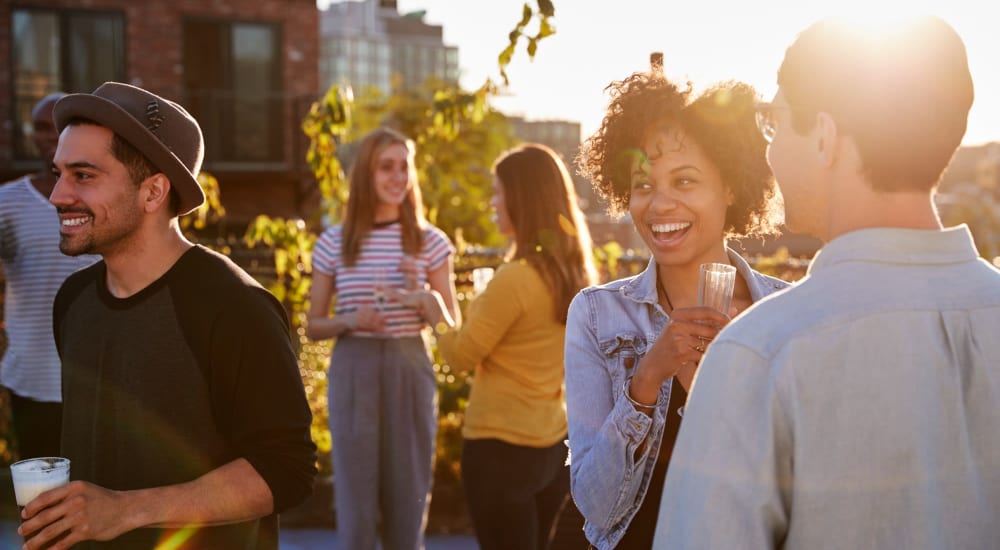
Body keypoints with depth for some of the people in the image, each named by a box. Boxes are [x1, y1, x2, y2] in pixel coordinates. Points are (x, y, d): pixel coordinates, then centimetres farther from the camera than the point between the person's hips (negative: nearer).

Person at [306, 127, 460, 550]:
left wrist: (423, 295, -15)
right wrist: (349, 320, -14)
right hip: (352, 373, 0)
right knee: (355, 500, 3)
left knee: (409, 497, 7)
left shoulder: (431, 243, 2)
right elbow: (313, 327, 7)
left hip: (410, 371, 1)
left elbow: (452, 327, 5)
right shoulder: (333, 244, 2)